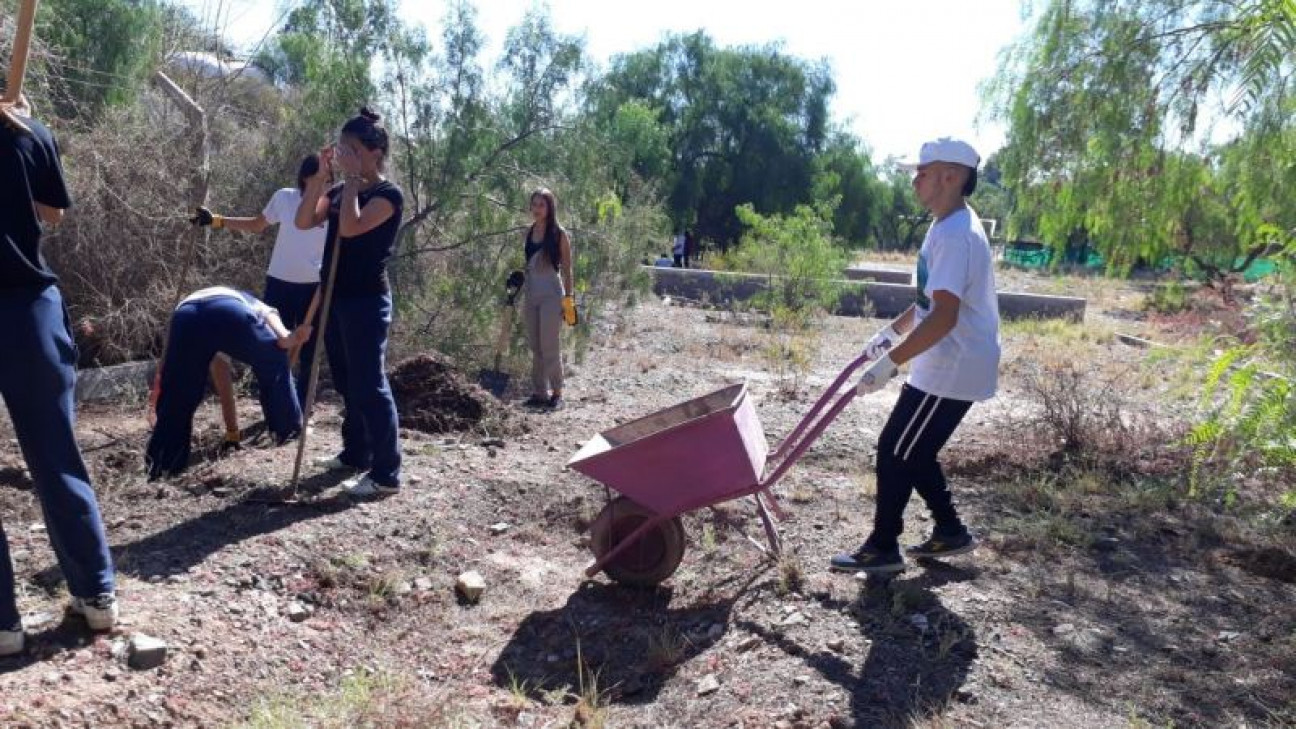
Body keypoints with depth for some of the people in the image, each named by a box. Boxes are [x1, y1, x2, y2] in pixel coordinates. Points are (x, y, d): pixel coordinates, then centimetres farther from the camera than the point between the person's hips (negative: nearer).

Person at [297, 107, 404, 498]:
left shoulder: (388, 194, -11)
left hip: (366, 301, -8)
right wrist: (322, 174, -2)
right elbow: (303, 221, 3)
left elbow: (351, 227, -25)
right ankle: (355, 453, 31)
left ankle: (386, 474, -2)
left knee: (369, 385, -7)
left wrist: (352, 177, -16)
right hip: (336, 297, 8)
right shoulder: (340, 190, 13)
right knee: (347, 384, 16)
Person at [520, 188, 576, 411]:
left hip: (551, 294, -5)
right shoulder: (528, 233, 8)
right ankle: (539, 392, 17)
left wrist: (568, 299, -8)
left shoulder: (559, 234, -7)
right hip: (530, 294, 6)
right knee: (535, 347, 9)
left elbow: (566, 269, -5)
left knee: (550, 347, -3)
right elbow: (524, 264, 14)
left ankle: (556, 393, 10)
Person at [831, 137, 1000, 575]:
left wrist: (890, 362, -28)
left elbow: (944, 317, -30)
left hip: (951, 370, -10)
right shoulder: (950, 227, 12)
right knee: (913, 452, 17)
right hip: (949, 366, 10)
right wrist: (891, 333, 21)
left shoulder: (955, 234, -22)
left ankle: (883, 548, 11)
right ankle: (950, 531, 30)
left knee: (895, 452, -2)